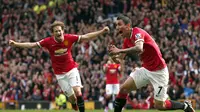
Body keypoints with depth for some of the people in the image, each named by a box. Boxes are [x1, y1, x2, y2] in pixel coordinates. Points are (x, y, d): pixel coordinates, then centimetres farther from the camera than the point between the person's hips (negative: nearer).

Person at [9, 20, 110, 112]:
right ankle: (74, 104, 36)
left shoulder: (69, 38, -13)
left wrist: (102, 32, -16)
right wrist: (15, 44, -16)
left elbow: (86, 37, -10)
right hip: (59, 73, 0)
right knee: (71, 97, 1)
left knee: (77, 92, -19)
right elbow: (31, 45, -9)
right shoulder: (48, 41, -14)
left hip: (71, 69, 0)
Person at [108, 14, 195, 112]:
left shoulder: (137, 32, -21)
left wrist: (119, 50, -40)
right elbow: (119, 58, 6)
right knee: (123, 89, -6)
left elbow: (139, 48, -41)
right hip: (145, 70, 8)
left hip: (159, 71, -8)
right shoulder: (127, 40, 4)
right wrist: (114, 54, -16)